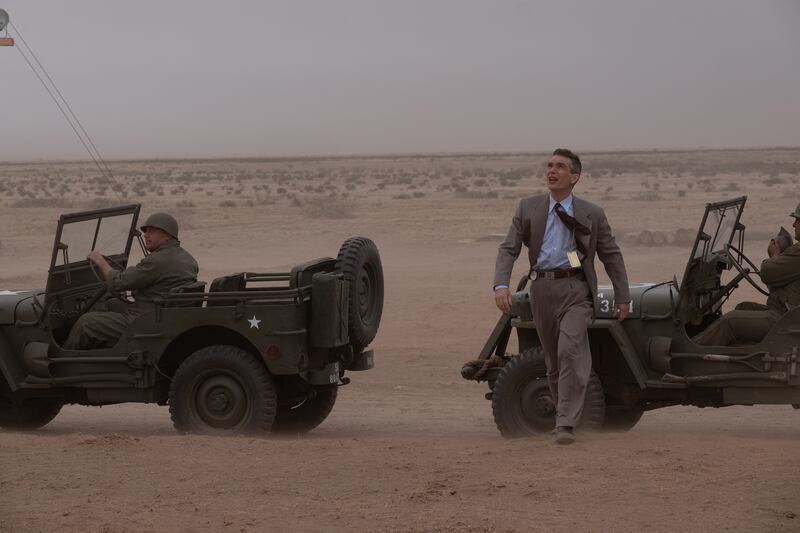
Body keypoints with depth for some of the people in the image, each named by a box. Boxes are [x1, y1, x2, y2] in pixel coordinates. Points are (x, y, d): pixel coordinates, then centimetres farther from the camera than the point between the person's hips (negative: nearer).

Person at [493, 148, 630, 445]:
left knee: (570, 350, -21)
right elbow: (508, 249, 3)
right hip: (541, 289, 3)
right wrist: (501, 285, -13)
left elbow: (611, 256, 12)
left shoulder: (591, 215, 6)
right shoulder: (528, 208, 10)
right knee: (553, 360, 10)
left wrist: (622, 297, 10)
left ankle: (566, 425, -22)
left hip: (575, 289, -3)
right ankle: (565, 416, 29)